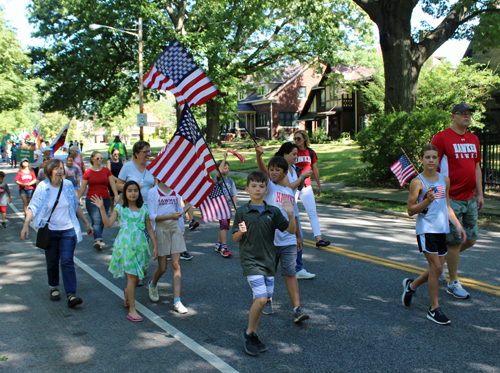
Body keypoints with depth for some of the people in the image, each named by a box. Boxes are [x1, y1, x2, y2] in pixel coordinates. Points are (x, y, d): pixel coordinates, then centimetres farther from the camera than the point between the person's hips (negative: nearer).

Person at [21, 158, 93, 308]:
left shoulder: (68, 185, 1)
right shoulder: (42, 187, -5)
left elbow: (76, 205, 11)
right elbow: (33, 207, -7)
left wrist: (86, 223, 15)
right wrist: (26, 225, -20)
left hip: (68, 230, 0)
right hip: (50, 231, 0)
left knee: (67, 261, -8)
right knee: (52, 262, 10)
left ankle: (71, 295, -13)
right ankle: (54, 288, 34)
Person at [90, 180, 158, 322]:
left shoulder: (144, 209, 8)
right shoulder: (120, 208, 2)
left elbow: (149, 229, 11)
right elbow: (108, 223, -10)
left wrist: (155, 246, 8)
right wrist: (102, 209, -18)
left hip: (141, 246, 4)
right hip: (126, 245, -3)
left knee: (137, 277, 11)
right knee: (132, 277, -8)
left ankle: (127, 292, 45)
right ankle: (132, 310, -1)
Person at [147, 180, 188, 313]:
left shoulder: (175, 191, 7)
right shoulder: (153, 192, -6)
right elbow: (151, 216, -11)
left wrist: (182, 231, 14)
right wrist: (170, 216, -24)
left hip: (175, 228, 3)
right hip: (160, 229, -3)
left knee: (175, 265, -3)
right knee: (162, 268, 4)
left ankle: (177, 301, -1)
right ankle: (153, 285, 37)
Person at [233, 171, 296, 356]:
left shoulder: (273, 212, 4)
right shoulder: (242, 212, -3)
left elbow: (291, 230, 3)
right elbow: (235, 238, 2)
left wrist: (290, 214, -14)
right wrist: (241, 232, -20)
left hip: (268, 260, 4)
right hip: (250, 260, -4)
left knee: (260, 299, 10)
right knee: (261, 299, -15)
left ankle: (253, 336, 26)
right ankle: (249, 333, 6)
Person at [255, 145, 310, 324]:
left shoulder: (290, 192, 10)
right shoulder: (268, 186, -3)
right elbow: (262, 169, -24)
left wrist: (298, 237, 21)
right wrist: (258, 155, -42)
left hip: (288, 241, 2)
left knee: (290, 273, 0)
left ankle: (297, 309, -1)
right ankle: (268, 300, 34)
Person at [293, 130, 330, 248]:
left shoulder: (311, 152, 6)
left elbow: (315, 170, 16)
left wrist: (319, 185, 19)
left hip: (306, 187, 3)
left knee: (313, 213, -3)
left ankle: (319, 239, -6)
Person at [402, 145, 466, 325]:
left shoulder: (445, 180, 9)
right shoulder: (417, 182, -8)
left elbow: (447, 206, 18)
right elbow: (410, 210, -8)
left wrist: (458, 225, 12)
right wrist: (427, 201, -22)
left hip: (442, 230, 6)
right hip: (426, 229, -6)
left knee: (437, 269, 9)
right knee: (436, 268, -8)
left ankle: (411, 285, 35)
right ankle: (434, 309, 5)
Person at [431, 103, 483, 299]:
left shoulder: (473, 139, 14)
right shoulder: (441, 138, -8)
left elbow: (476, 167, 20)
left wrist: (479, 194, 16)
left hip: (470, 199, 7)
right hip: (451, 199, -7)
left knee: (471, 239, 10)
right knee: (455, 241, -1)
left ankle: (444, 256, 35)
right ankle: (453, 283, 12)